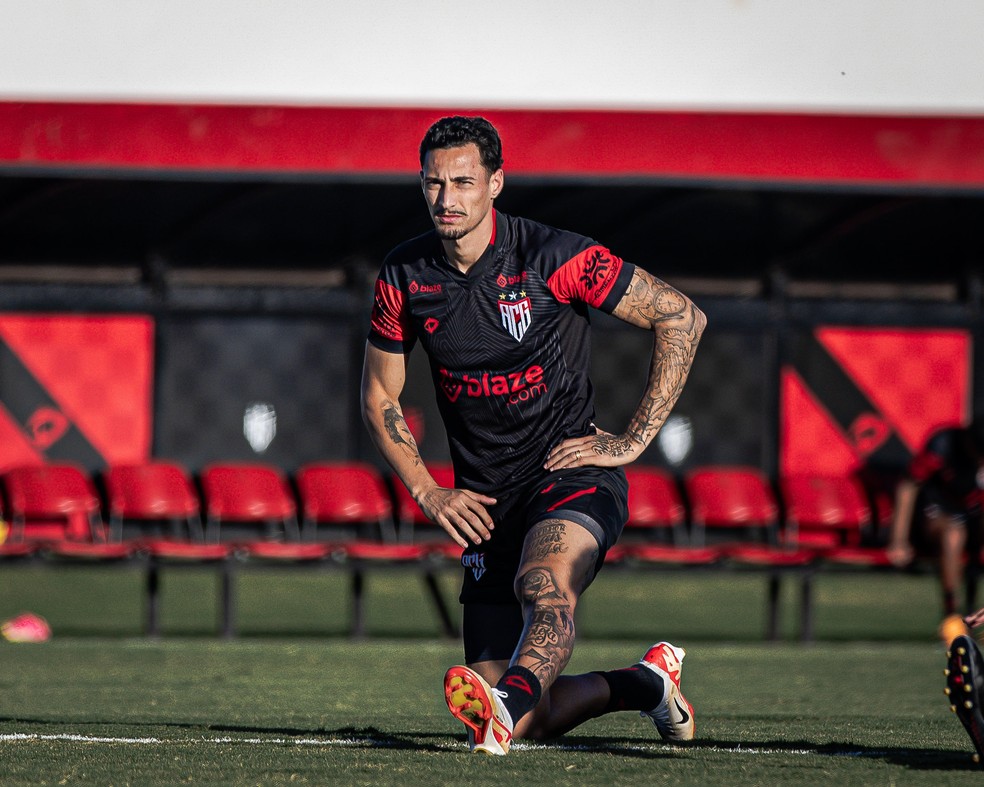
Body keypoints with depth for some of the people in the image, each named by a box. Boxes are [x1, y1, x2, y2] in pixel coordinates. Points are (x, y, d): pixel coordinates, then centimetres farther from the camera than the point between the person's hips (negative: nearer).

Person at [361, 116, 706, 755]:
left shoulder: (554, 258, -11)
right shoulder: (404, 277, 1)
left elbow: (682, 318, -5)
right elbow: (380, 398, 15)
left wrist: (634, 440, -7)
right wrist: (428, 492, 2)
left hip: (572, 472, -5)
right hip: (485, 504, 5)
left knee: (543, 584, -40)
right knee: (528, 722, -2)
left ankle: (508, 705, -64)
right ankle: (649, 682, 23)